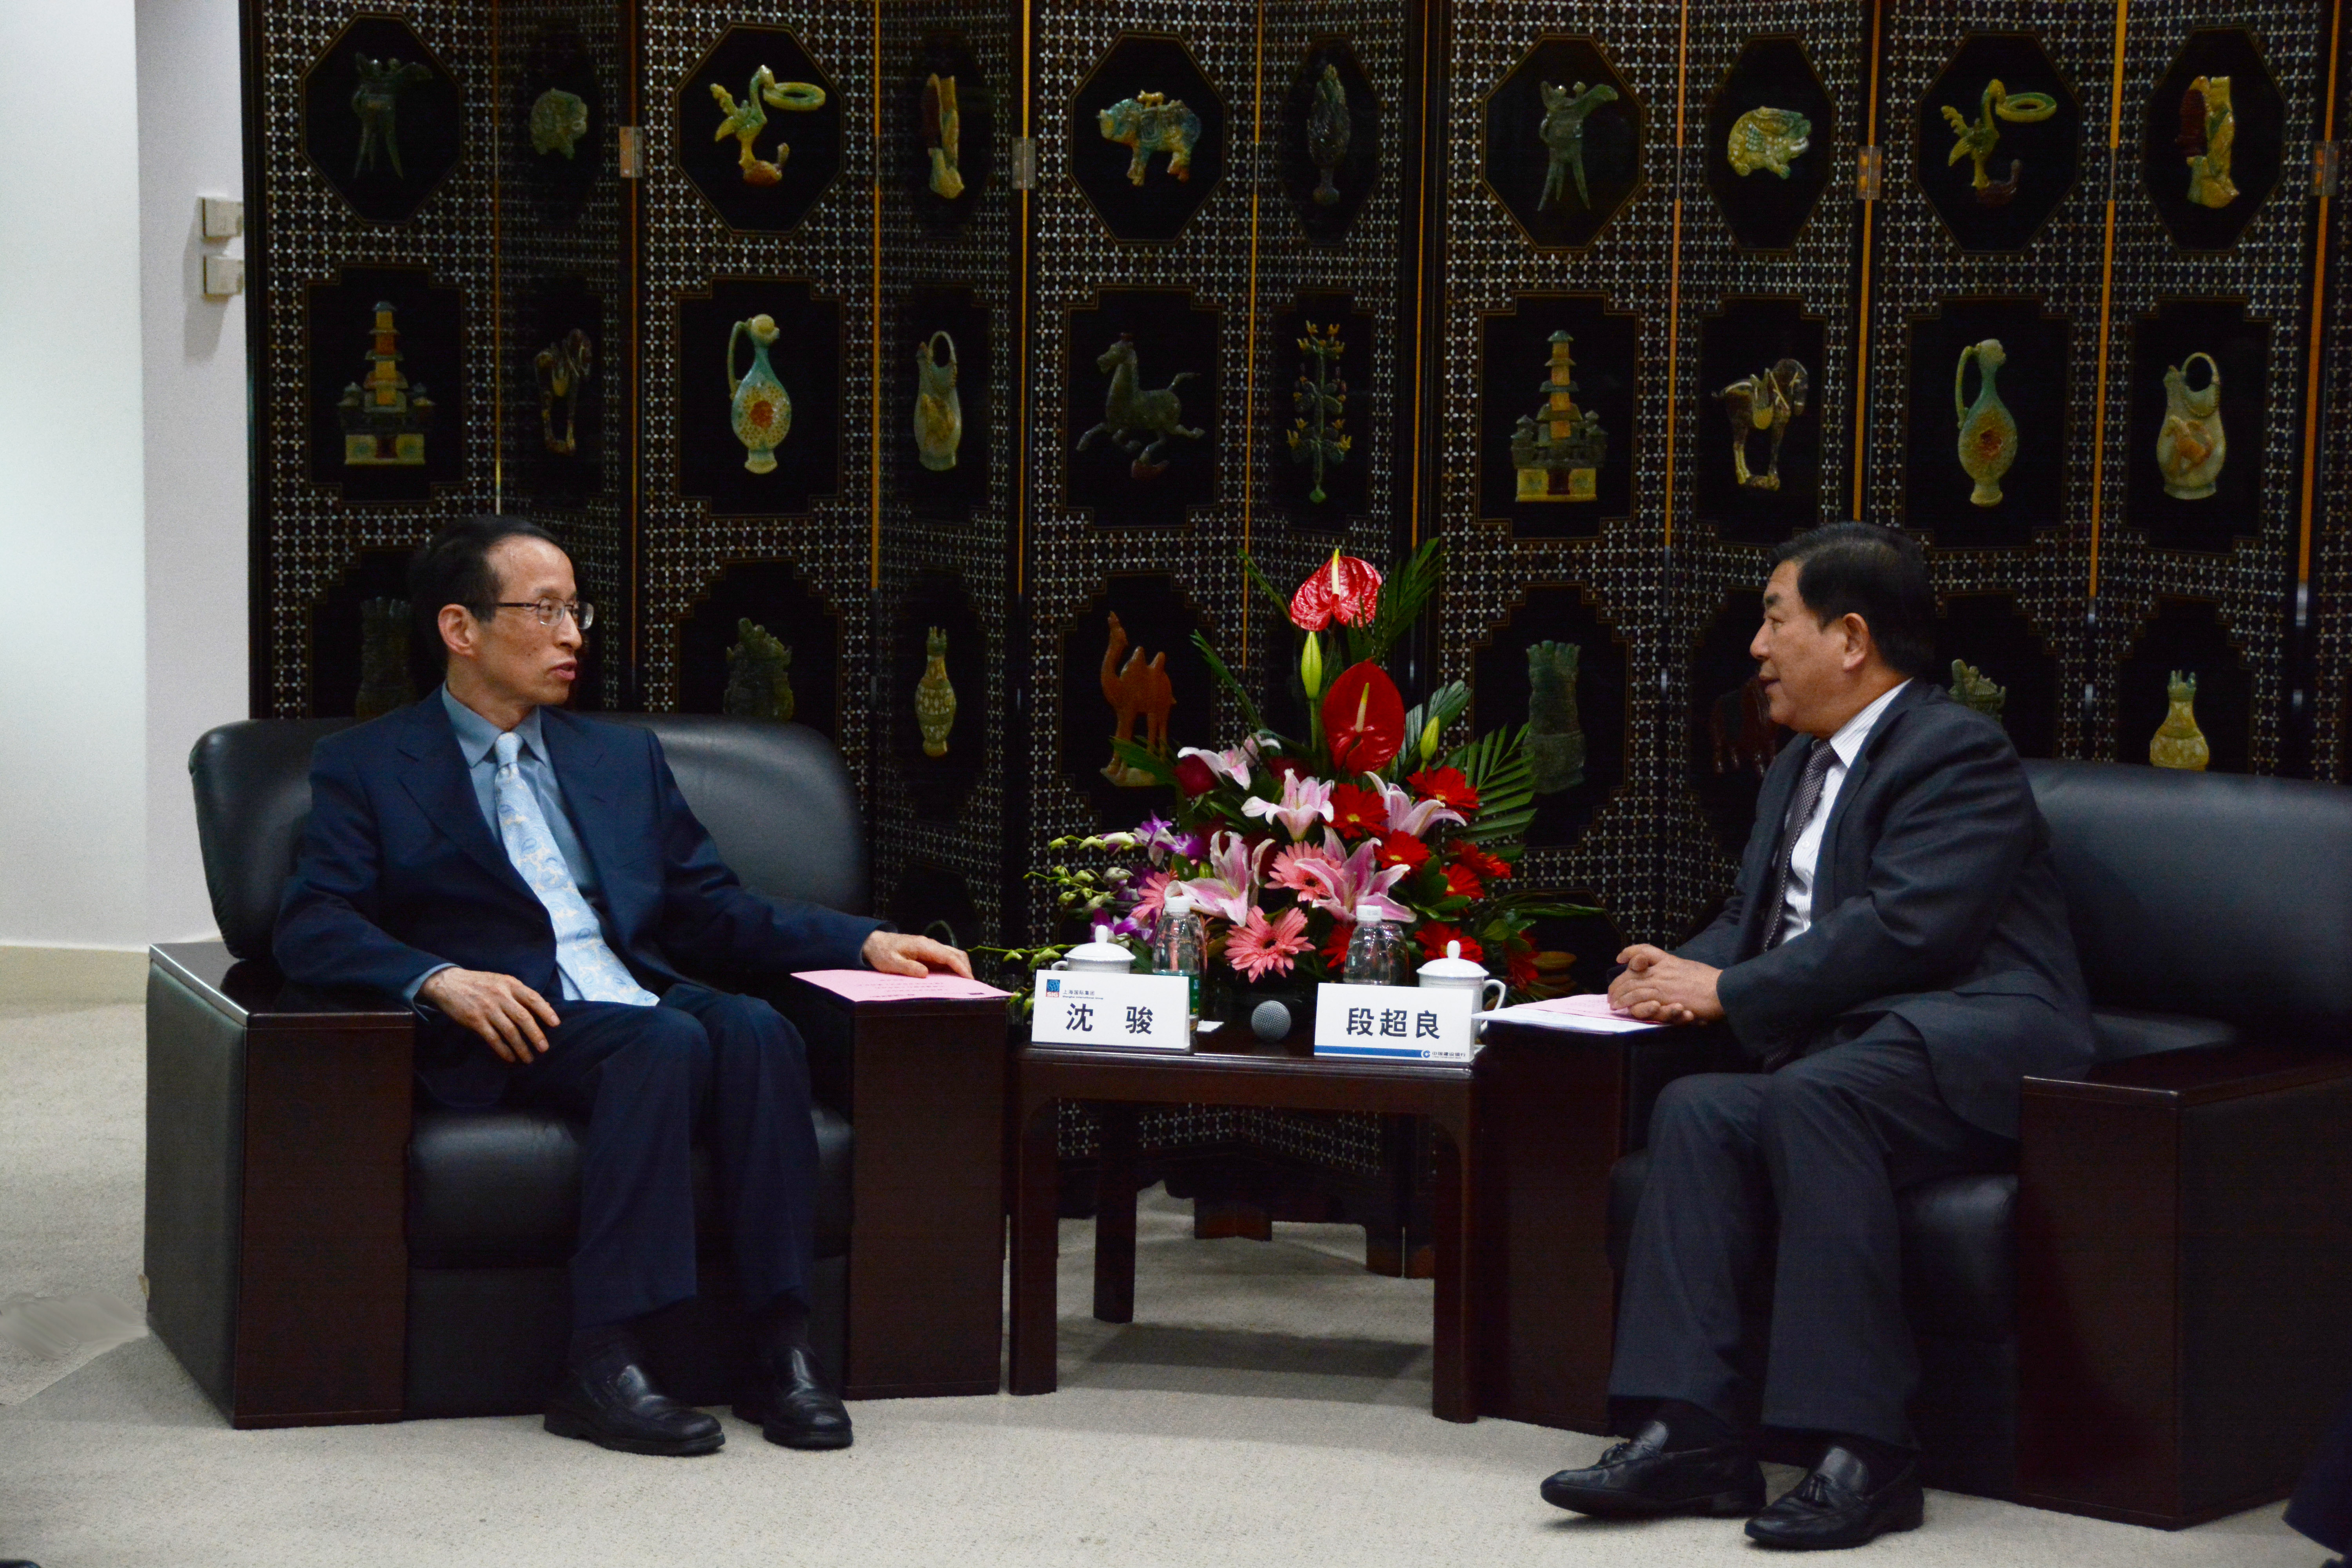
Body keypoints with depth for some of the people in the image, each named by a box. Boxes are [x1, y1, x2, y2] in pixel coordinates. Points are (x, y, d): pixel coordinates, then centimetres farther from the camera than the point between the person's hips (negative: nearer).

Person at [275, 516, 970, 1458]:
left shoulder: (625, 758, 27)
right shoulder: (367, 768, 11)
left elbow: (712, 912, 23)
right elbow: (311, 927, -3)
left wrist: (866, 944, 7)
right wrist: (441, 979, -21)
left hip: (645, 1001, 4)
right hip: (511, 1031, -4)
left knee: (753, 1027, -29)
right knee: (666, 1042, -34)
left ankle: (781, 1352, -33)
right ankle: (602, 1366, -37)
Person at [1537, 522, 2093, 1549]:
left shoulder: (1957, 750, -5)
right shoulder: (1801, 766, 25)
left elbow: (1906, 926, -18)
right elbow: (1752, 917, 29)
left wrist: (1732, 993, -13)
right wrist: (1687, 970, 4)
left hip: (1975, 1047, -8)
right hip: (1840, 1058, 8)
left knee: (1810, 1097, -36)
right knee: (1699, 1107, -21)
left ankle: (1862, 1453, -36)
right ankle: (1693, 1434, -30)